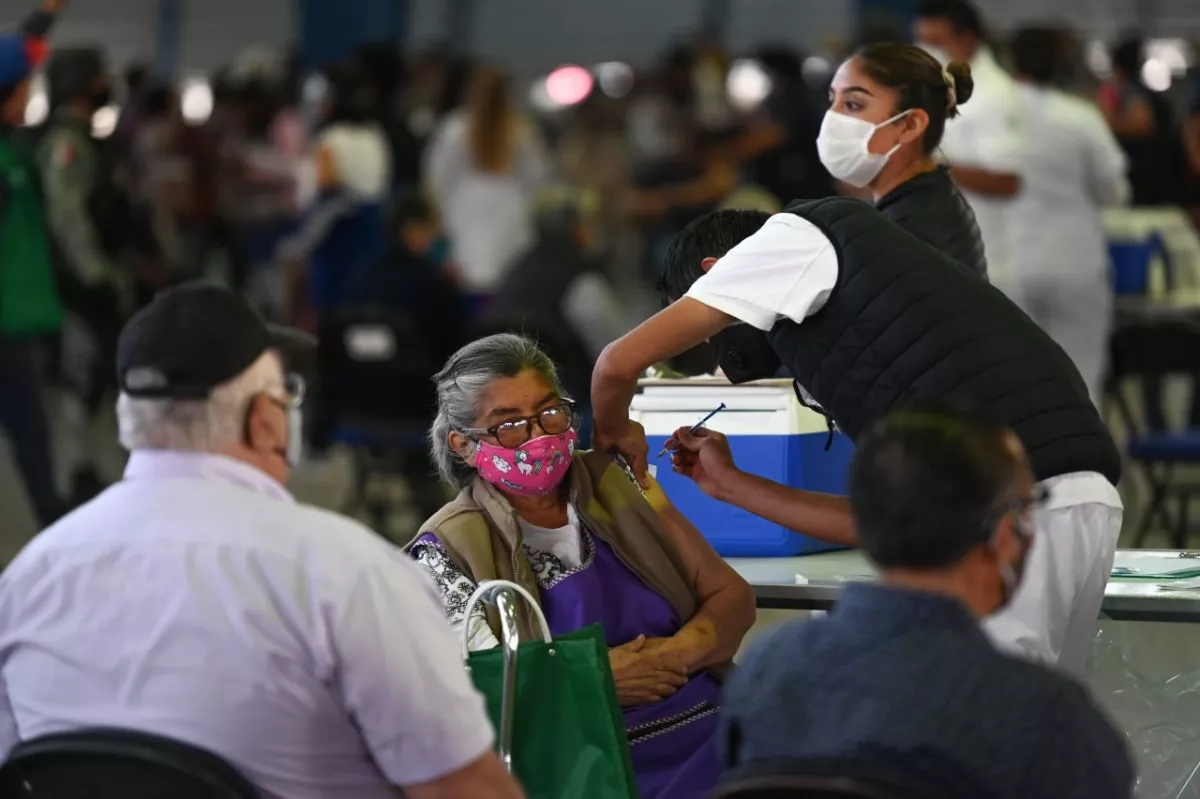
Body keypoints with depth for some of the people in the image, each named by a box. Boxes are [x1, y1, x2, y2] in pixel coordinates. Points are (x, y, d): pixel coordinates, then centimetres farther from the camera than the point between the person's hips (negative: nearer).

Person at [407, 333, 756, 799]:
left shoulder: (616, 481, 14)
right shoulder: (448, 551, 2)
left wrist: (675, 655, -5)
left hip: (713, 733, 5)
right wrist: (596, 680, -11)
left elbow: (732, 596, 14)